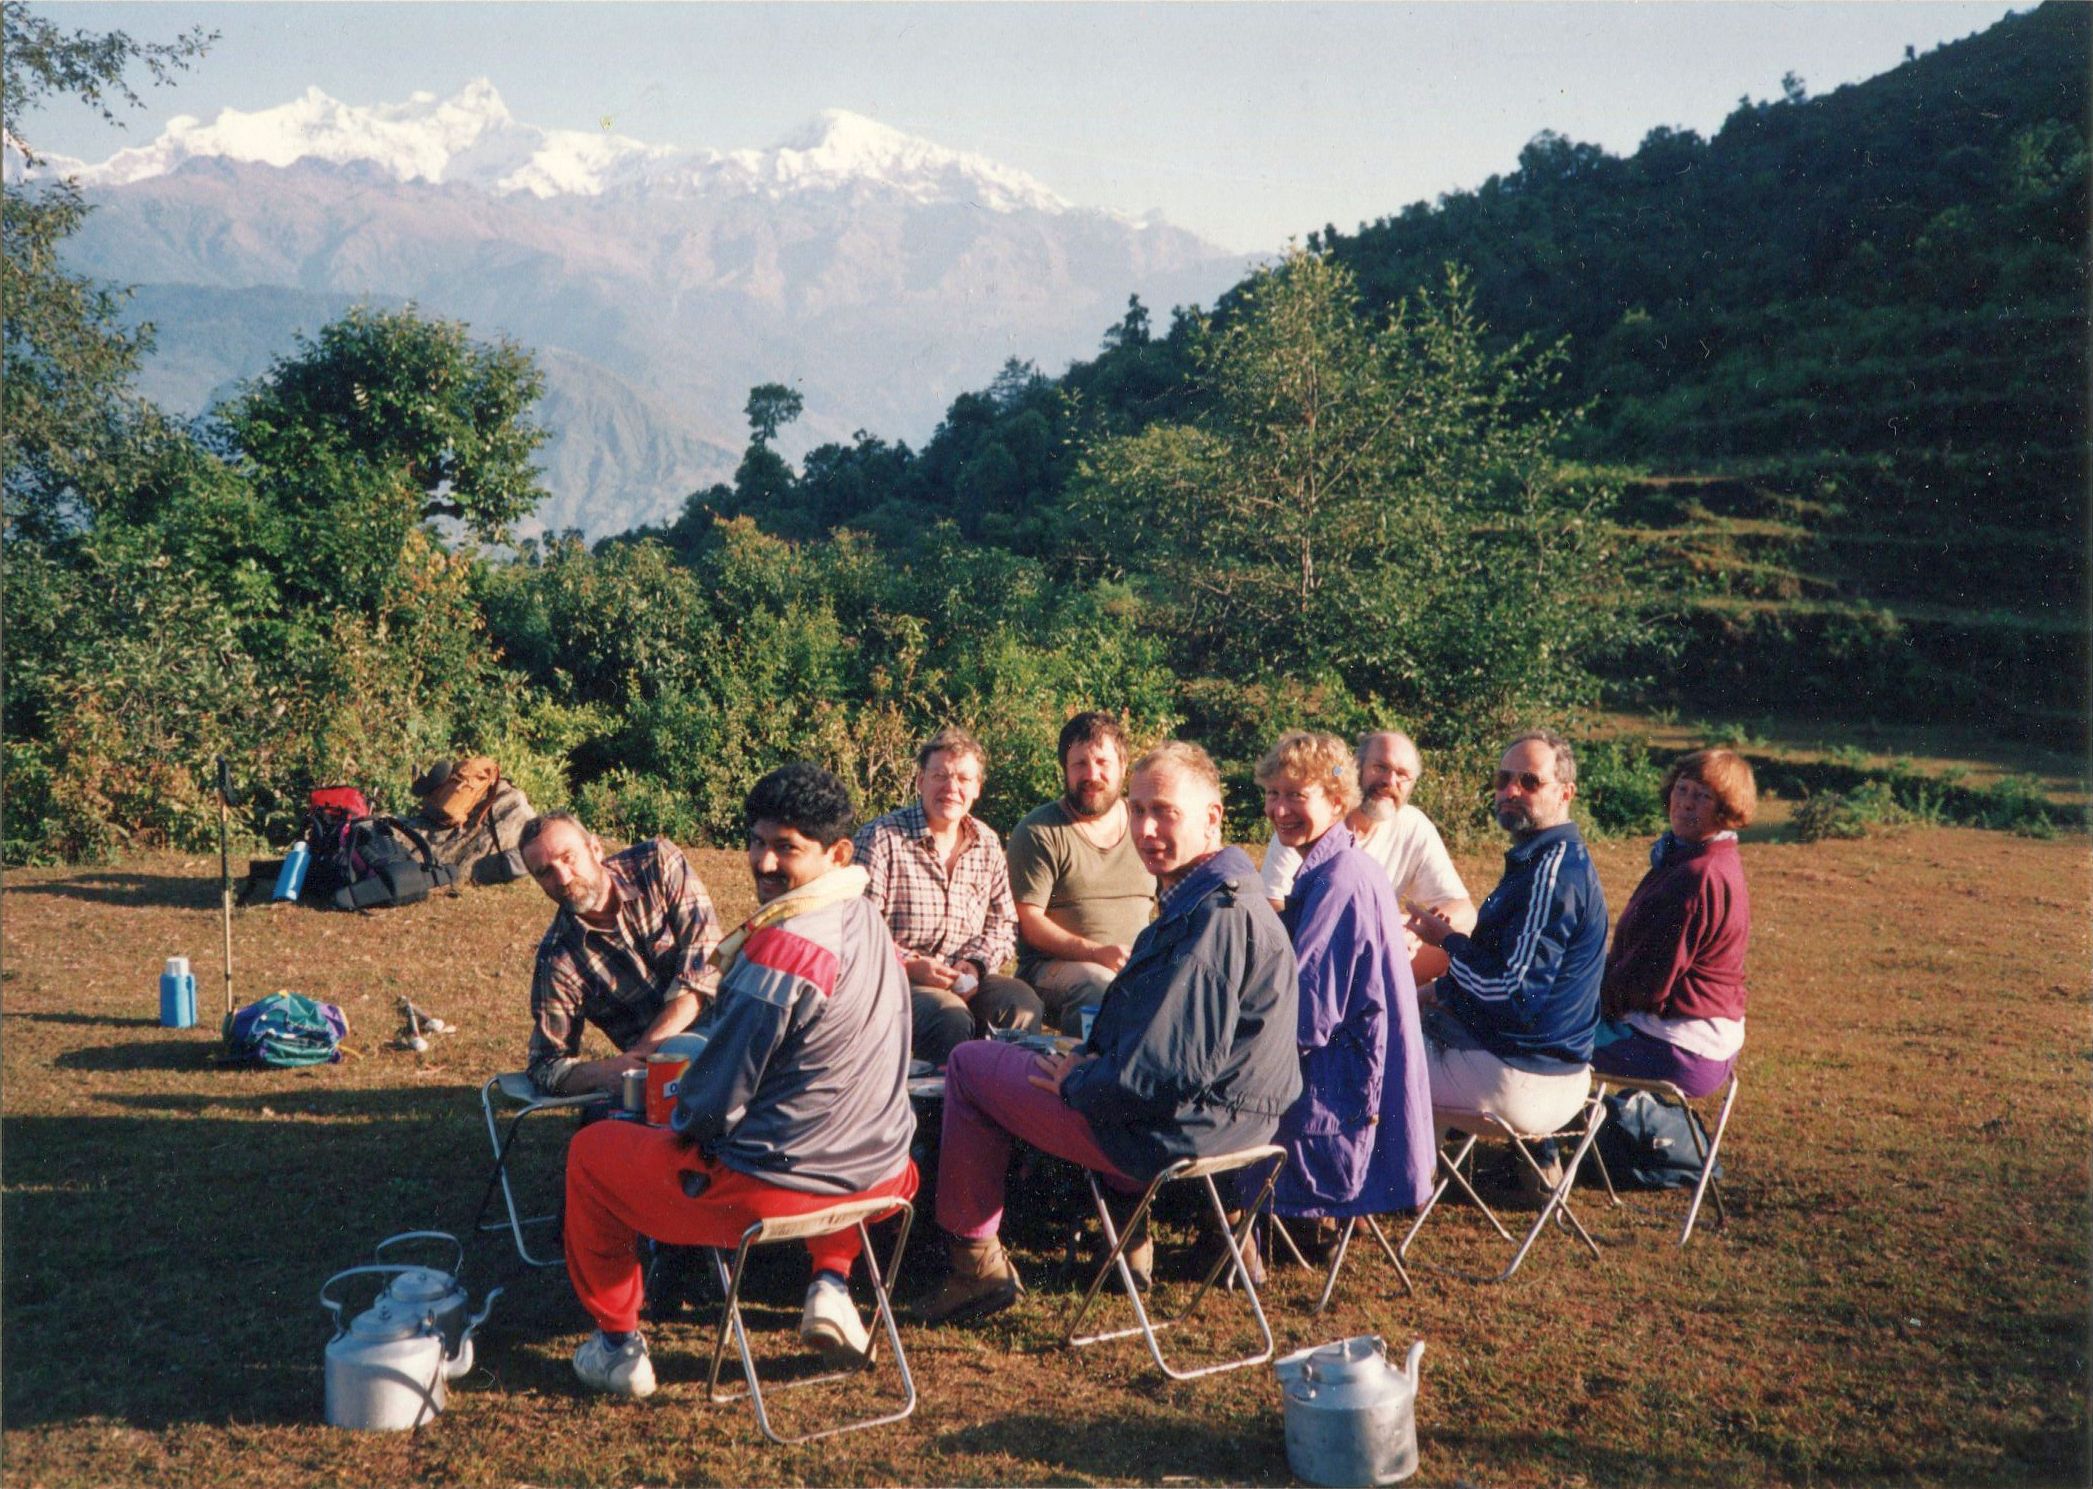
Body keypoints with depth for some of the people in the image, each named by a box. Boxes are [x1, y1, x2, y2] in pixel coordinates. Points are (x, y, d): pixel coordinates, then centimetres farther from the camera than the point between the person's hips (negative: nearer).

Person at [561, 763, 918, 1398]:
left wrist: (677, 1119, 3)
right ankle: (831, 1283, 25)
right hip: (879, 1176, 8)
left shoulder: (784, 947, -24)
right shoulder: (868, 922, 4)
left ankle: (618, 1344, 22)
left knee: (590, 1152, 15)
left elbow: (717, 1101, -18)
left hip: (765, 1189, -7)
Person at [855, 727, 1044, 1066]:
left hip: (965, 979, 5)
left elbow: (1003, 923, 15)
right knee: (951, 1017, -34)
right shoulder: (880, 838, -4)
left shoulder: (987, 844, 13)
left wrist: (976, 963, -5)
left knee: (1024, 1004, -24)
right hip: (896, 981, -5)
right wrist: (910, 965, -20)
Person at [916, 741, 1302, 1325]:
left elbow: (1169, 1069, -29)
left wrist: (1076, 1080, -12)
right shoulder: (1205, 899, 10)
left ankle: (976, 1265, 9)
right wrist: (1088, 1060, 7)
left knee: (968, 1065, 3)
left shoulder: (1218, 916, -25)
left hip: (1177, 1133, -11)